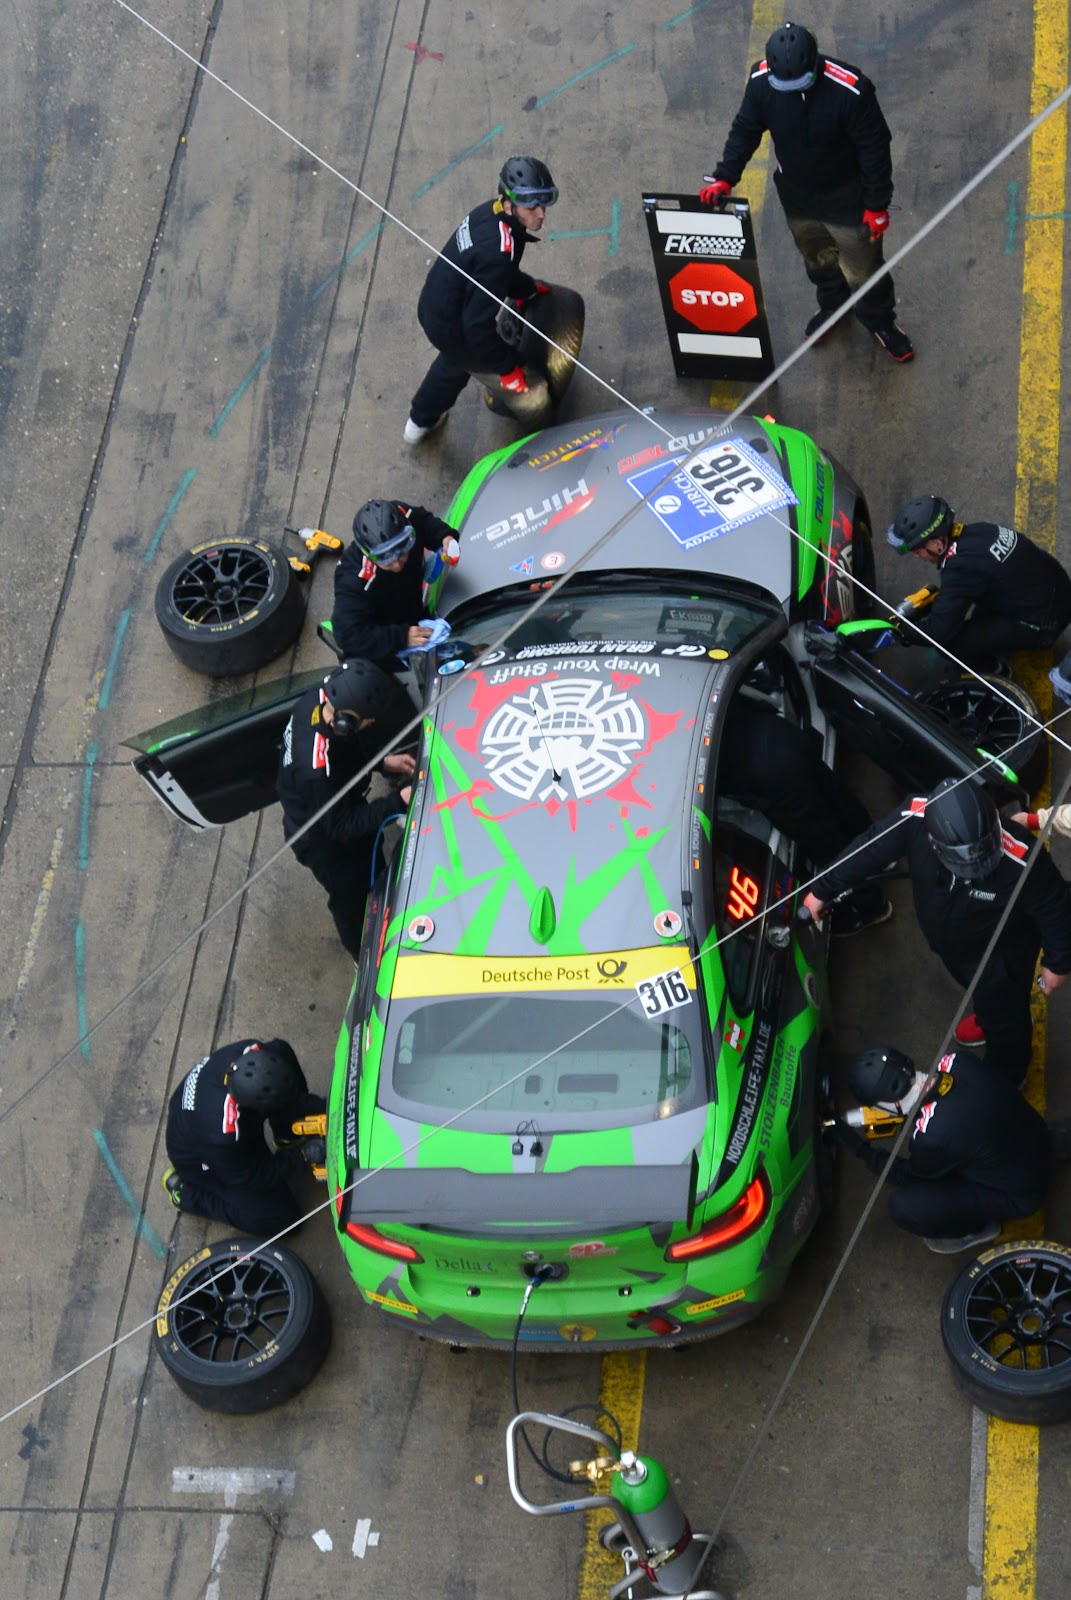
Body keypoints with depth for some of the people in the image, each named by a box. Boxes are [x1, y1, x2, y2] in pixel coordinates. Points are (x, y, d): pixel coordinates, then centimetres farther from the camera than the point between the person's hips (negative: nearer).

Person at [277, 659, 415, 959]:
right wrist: (398, 802, -32)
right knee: (352, 899, 21)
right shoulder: (318, 769, -47)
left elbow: (356, 743, -3)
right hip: (322, 840, -7)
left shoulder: (318, 698, -26)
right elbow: (342, 826, -30)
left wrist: (383, 760, -15)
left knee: (371, 867, 33)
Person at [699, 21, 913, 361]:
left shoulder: (849, 90, -35)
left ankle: (880, 322, 44)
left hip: (846, 200, -4)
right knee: (816, 258, 29)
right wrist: (725, 177, -14)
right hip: (798, 197, 4)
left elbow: (875, 148, -22)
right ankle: (831, 304, 59)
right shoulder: (761, 81, -23)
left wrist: (877, 204, -15)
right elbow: (745, 129, -5)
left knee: (863, 267, 16)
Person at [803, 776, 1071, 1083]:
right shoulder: (914, 820, -37)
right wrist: (823, 890, -5)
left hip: (1000, 954, -4)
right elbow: (871, 848, -17)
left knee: (1004, 1012, 23)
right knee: (979, 989, 35)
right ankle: (987, 1019, 69)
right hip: (950, 943, 4)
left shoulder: (1021, 863, -45)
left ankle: (1005, 1076, 55)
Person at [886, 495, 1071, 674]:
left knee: (950, 643, -16)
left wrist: (903, 632, -8)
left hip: (1041, 625, -9)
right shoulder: (973, 531, -4)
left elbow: (937, 631, -24)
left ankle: (993, 669, 12)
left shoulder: (960, 566, -29)